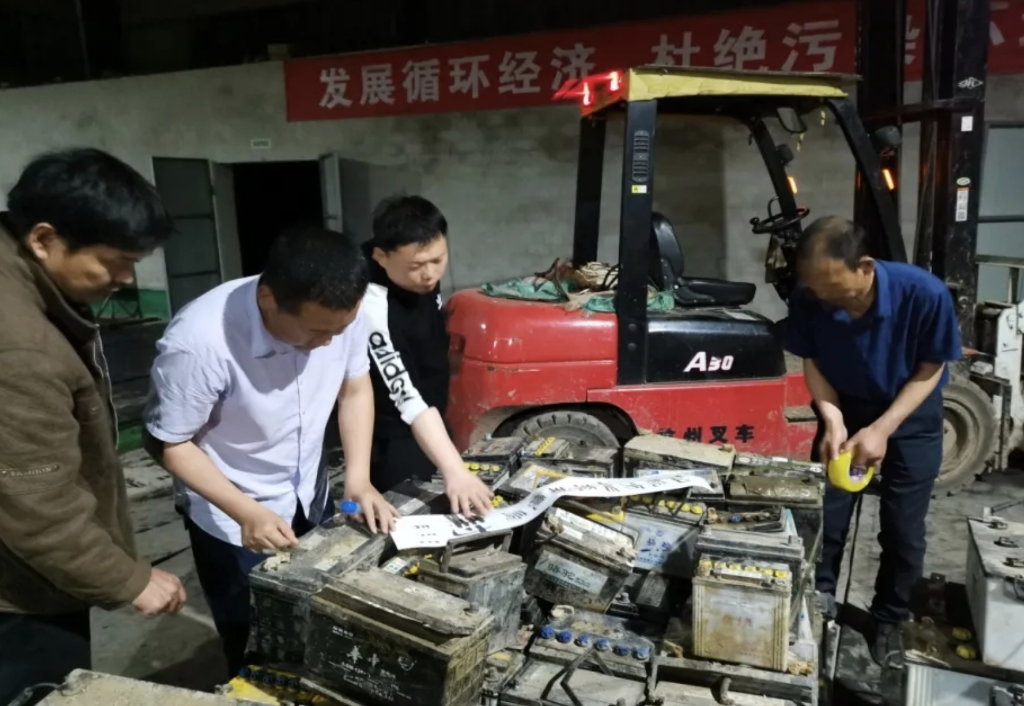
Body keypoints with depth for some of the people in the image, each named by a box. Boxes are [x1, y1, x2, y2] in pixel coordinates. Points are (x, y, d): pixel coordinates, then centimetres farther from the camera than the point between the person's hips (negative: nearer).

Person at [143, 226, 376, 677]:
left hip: (310, 497, 4)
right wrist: (247, 513, -27)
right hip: (230, 520, -4)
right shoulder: (197, 343, -33)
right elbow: (169, 444, -18)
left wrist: (359, 481, -12)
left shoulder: (342, 311, -20)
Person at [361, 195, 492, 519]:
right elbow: (407, 397, -41)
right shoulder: (373, 306, -35)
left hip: (429, 425, 8)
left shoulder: (424, 275, -11)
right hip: (394, 439, -7)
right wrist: (453, 469, -49)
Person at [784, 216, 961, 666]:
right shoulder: (809, 300, -26)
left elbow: (930, 370, -17)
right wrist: (832, 417, -25)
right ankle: (819, 601, 27)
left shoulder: (924, 293, -32)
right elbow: (811, 361, -10)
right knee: (824, 515, 3)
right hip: (844, 409, 1)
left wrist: (883, 429, -26)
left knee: (903, 530, 5)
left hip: (912, 417, -1)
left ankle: (888, 619, 29)